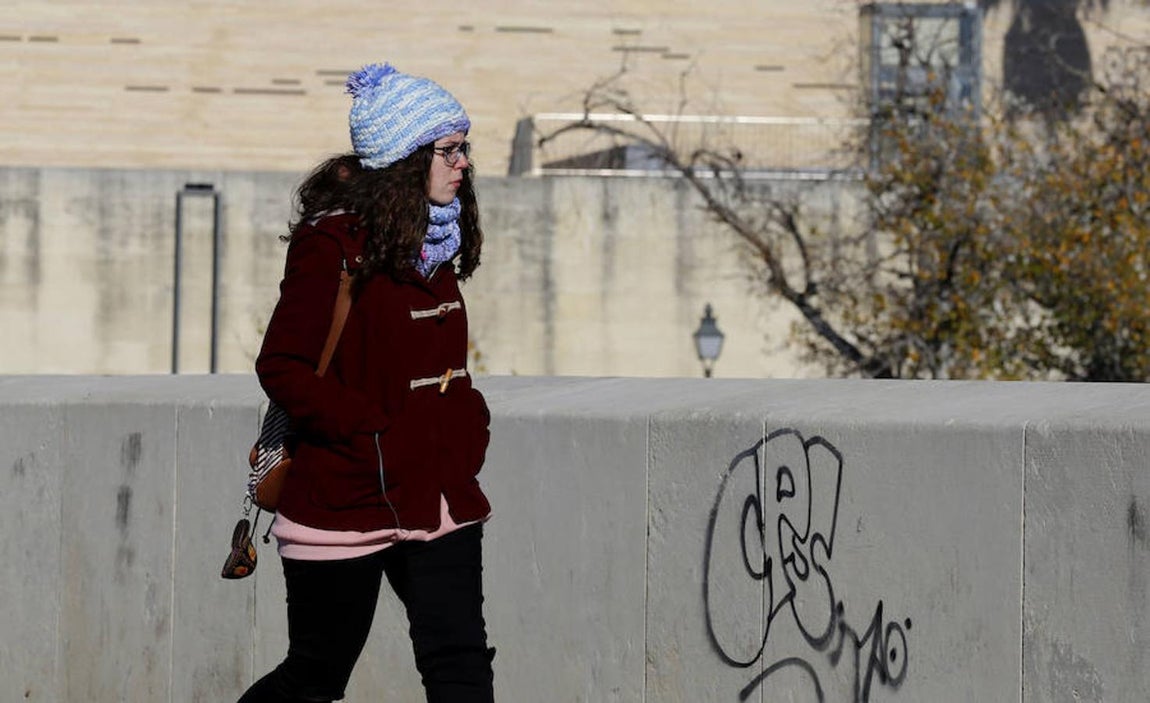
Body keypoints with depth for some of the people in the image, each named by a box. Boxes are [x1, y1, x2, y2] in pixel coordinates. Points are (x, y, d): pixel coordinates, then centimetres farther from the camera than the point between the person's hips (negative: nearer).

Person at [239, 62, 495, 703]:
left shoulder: (437, 240, 12)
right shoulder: (333, 244, -13)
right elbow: (282, 368, -15)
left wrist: (467, 420, 8)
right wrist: (373, 433, -20)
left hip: (439, 498, 7)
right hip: (347, 500, -6)